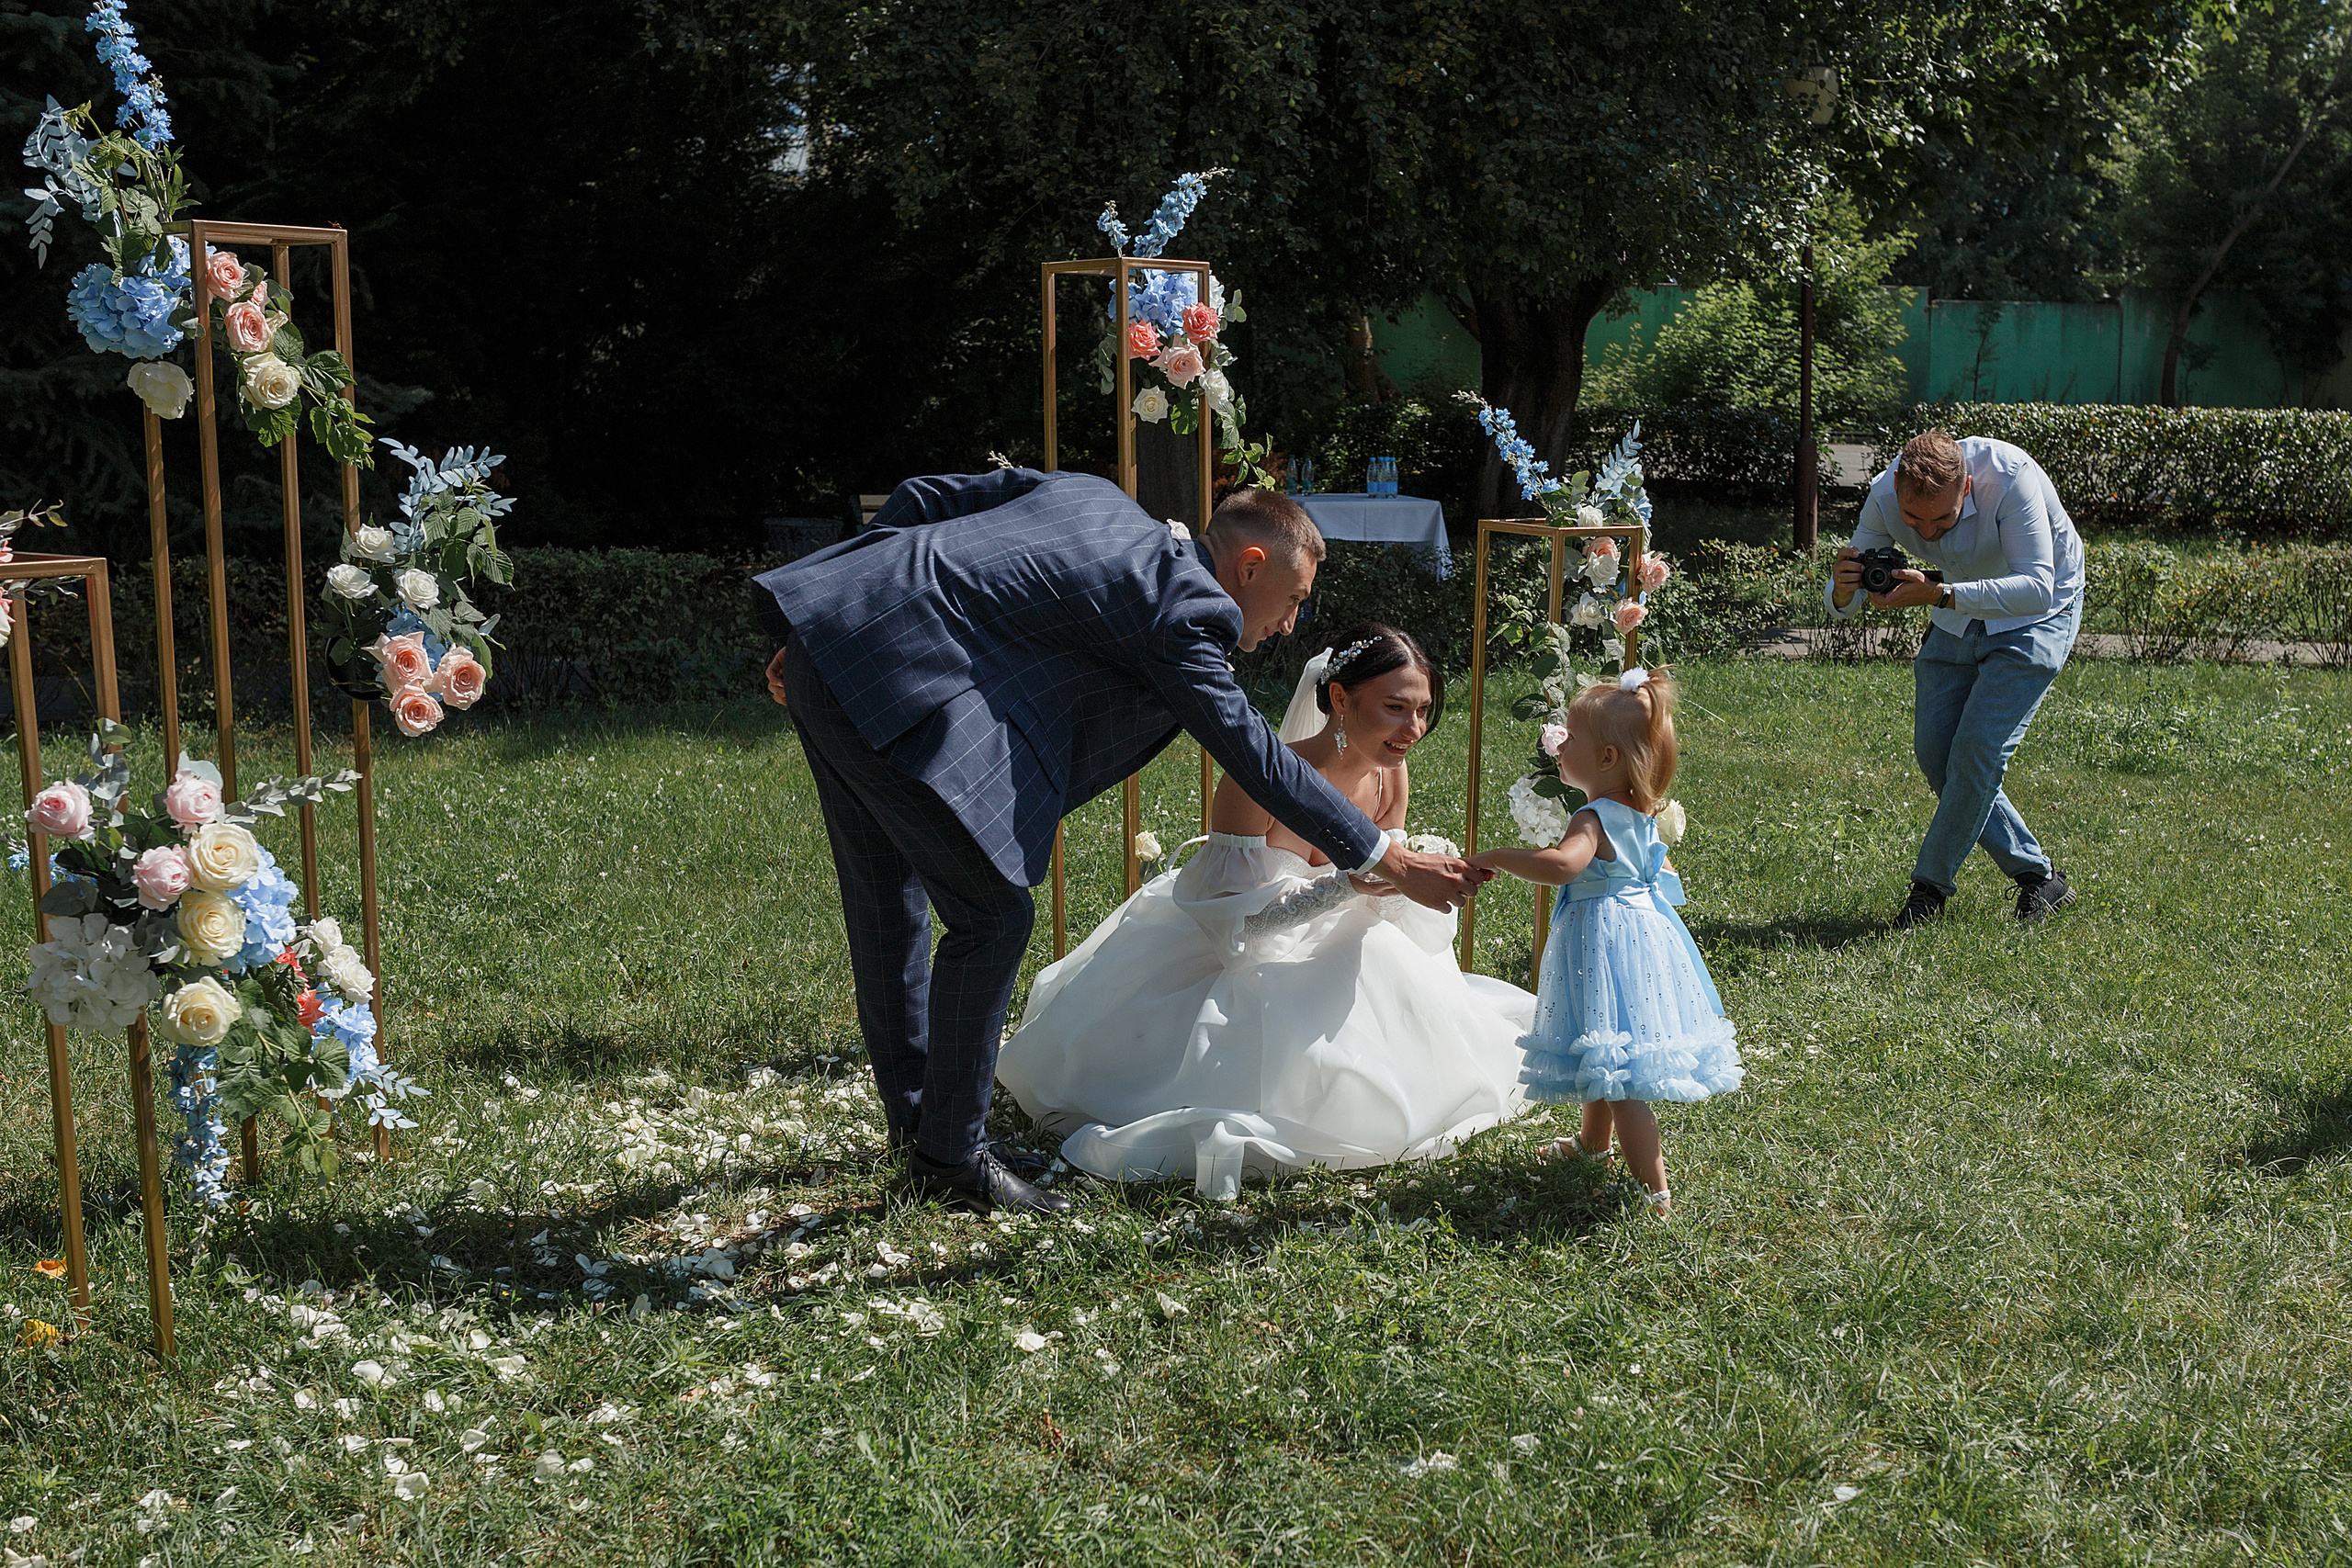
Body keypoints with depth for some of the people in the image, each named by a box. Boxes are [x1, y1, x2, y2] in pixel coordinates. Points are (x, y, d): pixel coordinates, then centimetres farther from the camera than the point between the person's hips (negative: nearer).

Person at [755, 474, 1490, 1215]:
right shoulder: (1182, 611, -6)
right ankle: (950, 1153, 14)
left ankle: (914, 1112, 39)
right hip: (896, 686, -10)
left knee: (888, 900, 22)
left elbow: (919, 499, 20)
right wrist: (1392, 861, 3)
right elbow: (1257, 758, -4)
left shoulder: (1094, 495, 19)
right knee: (992, 916, 0)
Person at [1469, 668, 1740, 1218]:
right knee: (1603, 1059, 30)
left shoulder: (1595, 819, -21)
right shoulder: (1641, 812, 7)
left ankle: (1656, 1191, -10)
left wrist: (1495, 857, -31)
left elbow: (1562, 863, -42)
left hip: (1604, 940, -10)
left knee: (1617, 1073, -9)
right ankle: (1592, 1141, 51)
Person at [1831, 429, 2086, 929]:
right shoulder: (1885, 494, -21)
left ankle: (1932, 884, 2)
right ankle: (2035, 875, 12)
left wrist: (1936, 594, -50)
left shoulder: (2011, 477, -35)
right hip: (1959, 618, 6)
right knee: (1934, 750, -1)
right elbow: (1842, 604, -14)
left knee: (1978, 748, -15)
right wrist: (1844, 591, -39)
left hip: (2039, 616, -5)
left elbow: (2037, 588, -40)